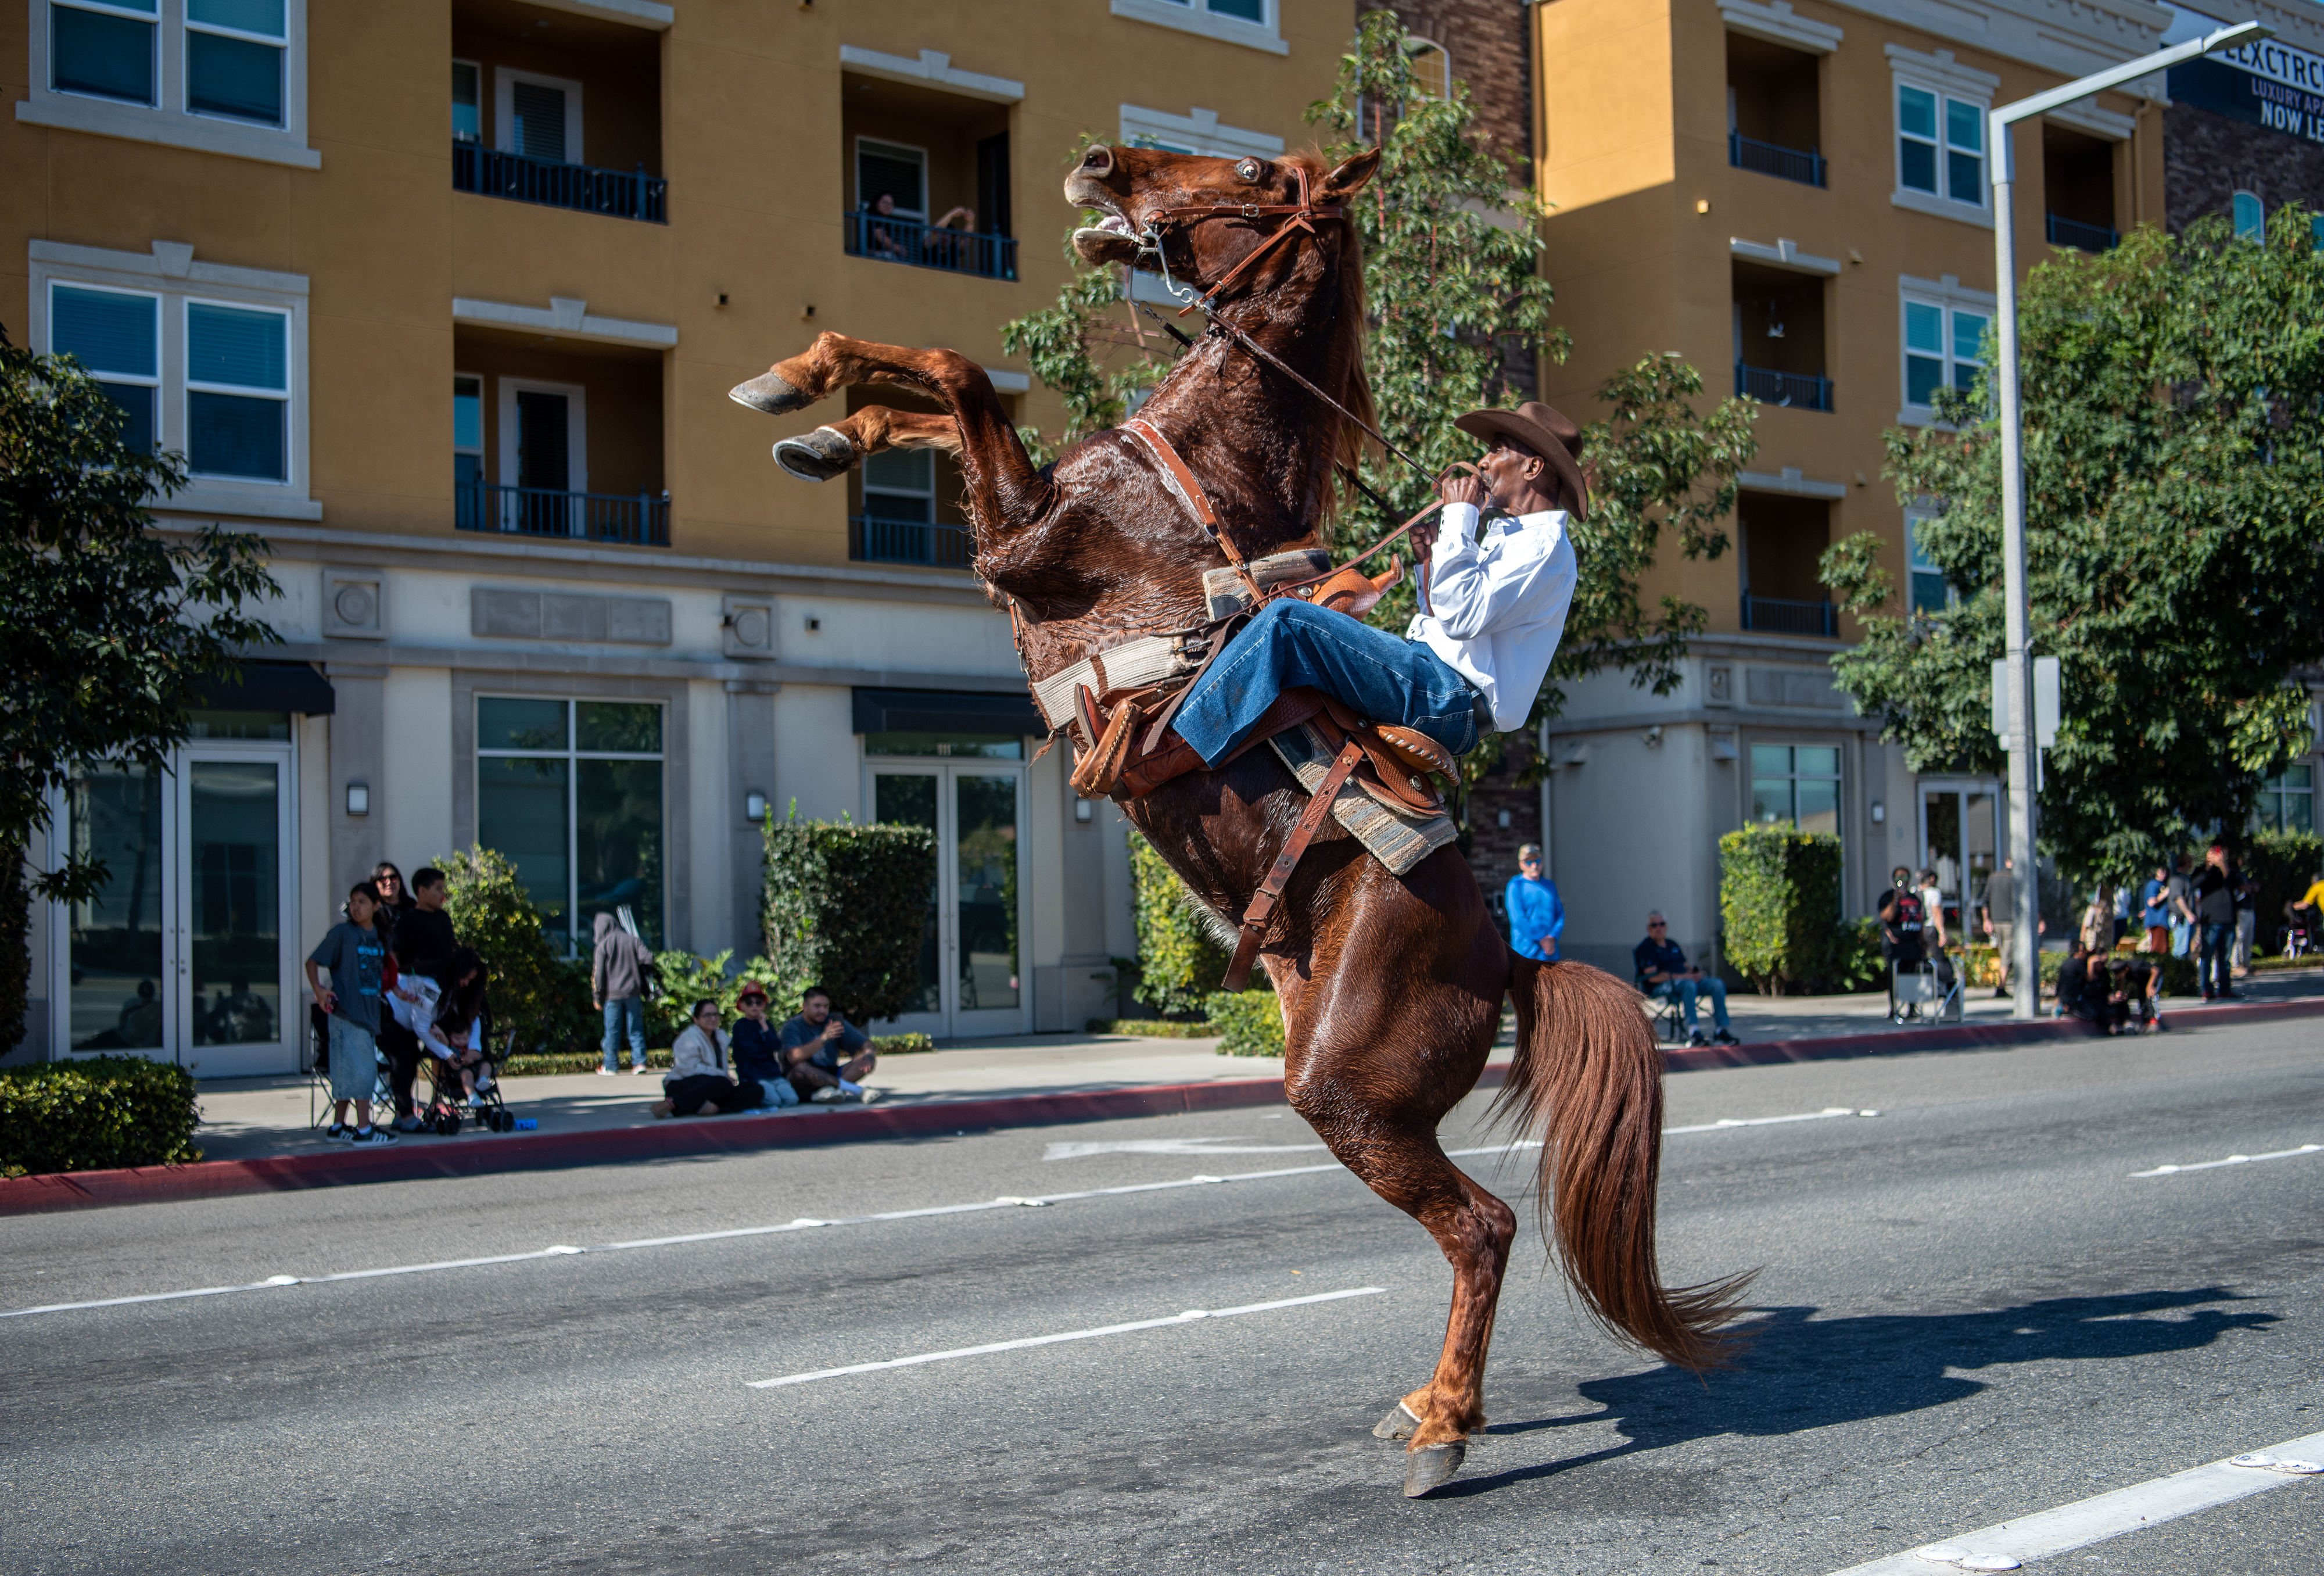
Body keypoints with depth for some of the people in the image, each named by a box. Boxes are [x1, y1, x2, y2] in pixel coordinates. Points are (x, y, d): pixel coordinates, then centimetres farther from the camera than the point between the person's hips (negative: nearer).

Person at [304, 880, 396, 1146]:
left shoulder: (379, 936, 11)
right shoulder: (342, 933, -7)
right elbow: (312, 962, -7)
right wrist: (318, 989, -20)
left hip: (369, 1011, 7)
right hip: (347, 1011, -7)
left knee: (346, 1071, 13)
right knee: (362, 1069, -8)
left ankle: (338, 1127, 20)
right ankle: (364, 1129, -4)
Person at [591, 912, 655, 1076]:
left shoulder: (602, 946, -2)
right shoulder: (633, 940, 5)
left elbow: (598, 974, -5)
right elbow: (648, 959, -5)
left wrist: (597, 997, 0)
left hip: (613, 995, -2)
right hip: (634, 992, 2)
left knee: (612, 1032, 4)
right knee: (636, 1030, 6)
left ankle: (609, 1066, 8)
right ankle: (639, 1063, 0)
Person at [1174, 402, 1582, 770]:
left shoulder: (1546, 545, -8)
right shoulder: (1511, 535, 23)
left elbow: (1464, 617, -21)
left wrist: (1461, 516, -13)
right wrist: (1433, 561, 13)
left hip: (1452, 699, -11)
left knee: (1285, 619, -23)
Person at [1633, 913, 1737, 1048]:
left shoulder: (1673, 945, 25)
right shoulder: (1646, 948, -1)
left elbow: (1686, 966, 25)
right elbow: (1653, 977, -13)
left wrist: (1696, 973, -2)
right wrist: (1684, 977, -16)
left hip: (1687, 980, 8)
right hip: (1661, 987, -7)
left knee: (1717, 984, -13)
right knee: (1688, 985, -38)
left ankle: (1722, 1029, -17)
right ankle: (1694, 1032, -48)